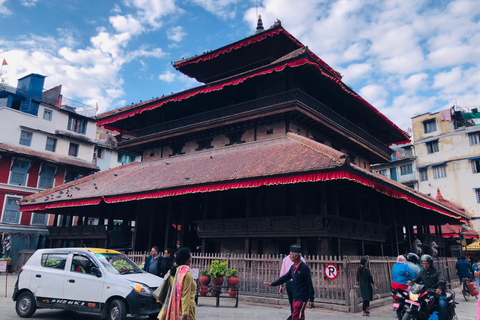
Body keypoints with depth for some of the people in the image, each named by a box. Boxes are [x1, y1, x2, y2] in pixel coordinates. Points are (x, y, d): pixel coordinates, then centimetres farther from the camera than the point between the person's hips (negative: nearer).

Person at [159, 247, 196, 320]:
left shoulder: (173, 271, 8)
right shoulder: (187, 273, -16)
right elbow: (185, 295, -20)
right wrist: (185, 313, -21)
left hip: (173, 307, 8)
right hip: (184, 307, -8)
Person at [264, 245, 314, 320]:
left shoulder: (304, 268, -16)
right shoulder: (293, 267, 7)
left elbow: (309, 284, -15)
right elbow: (285, 277, 14)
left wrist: (311, 299, -13)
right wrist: (272, 284, 13)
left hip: (302, 298, -8)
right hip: (295, 297, 8)